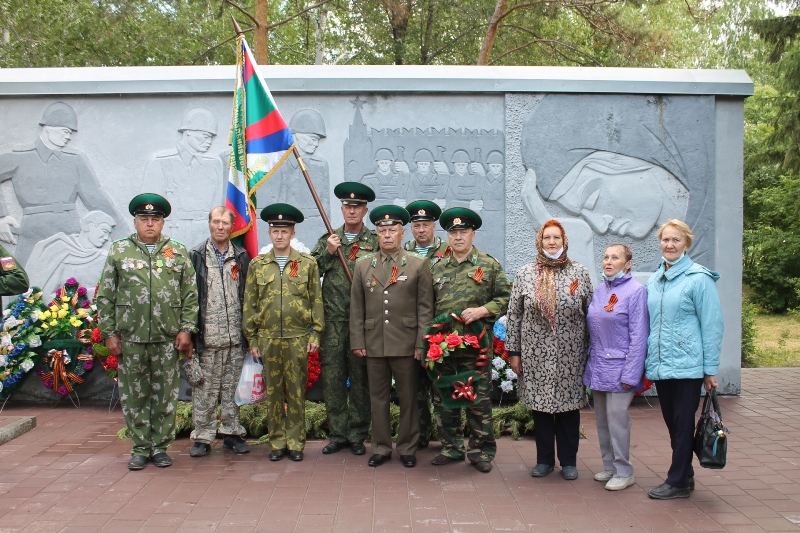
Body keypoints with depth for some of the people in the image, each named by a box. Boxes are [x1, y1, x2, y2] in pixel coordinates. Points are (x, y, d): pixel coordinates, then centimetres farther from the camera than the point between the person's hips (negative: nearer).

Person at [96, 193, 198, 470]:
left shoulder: (178, 253, 7)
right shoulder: (118, 251, 7)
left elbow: (191, 296, 6)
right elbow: (105, 296, 6)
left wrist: (186, 329, -2)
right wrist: (109, 332, 0)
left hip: (167, 338, 0)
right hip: (130, 338, 0)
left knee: (166, 395, 6)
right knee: (134, 395, 6)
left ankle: (161, 447, 18)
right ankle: (141, 448, 18)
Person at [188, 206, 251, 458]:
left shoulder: (241, 257, 10)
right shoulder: (195, 256, 3)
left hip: (235, 336, 2)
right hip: (206, 336, -2)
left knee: (233, 387, 8)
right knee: (204, 388, 3)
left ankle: (232, 433, 19)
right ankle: (202, 437, 13)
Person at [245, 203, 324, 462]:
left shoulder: (308, 264, 3)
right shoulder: (257, 265, 7)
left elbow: (316, 301, 4)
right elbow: (250, 304, 7)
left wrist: (315, 334, -2)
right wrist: (251, 339, 4)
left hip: (298, 338, -1)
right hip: (268, 339, 1)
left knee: (296, 392, 4)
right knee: (273, 392, 7)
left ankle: (296, 443, 14)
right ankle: (277, 442, 18)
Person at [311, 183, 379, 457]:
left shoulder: (375, 242, 4)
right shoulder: (328, 239, 12)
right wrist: (328, 253, -6)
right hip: (332, 320, 2)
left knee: (360, 378, 4)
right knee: (332, 377, 3)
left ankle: (357, 435, 16)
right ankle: (337, 434, 16)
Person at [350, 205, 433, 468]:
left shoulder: (418, 264, 3)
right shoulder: (363, 266, 9)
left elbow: (425, 307, 0)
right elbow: (356, 308, 9)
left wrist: (421, 343, -6)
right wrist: (357, 342, 3)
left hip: (406, 345, -2)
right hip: (373, 345, 2)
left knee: (408, 399, 6)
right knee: (378, 398, 10)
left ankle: (407, 448, 20)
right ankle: (381, 448, 22)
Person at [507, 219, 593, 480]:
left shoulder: (580, 273, 2)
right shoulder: (525, 274, 2)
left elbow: (590, 314, 5)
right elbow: (514, 315, 3)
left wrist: (590, 350, 2)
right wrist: (514, 352, 1)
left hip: (570, 355, 0)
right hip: (536, 355, 0)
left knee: (568, 405, 7)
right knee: (540, 405, 8)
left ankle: (569, 460, 22)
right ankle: (544, 459, 23)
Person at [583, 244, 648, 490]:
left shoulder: (636, 290, -9)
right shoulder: (599, 290, 10)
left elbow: (638, 336, -12)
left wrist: (630, 374, -15)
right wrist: (591, 362, 8)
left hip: (618, 366, -6)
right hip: (597, 366, 7)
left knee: (617, 418, -4)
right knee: (602, 419, 12)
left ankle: (624, 472, 10)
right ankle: (609, 466, 25)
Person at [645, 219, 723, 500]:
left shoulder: (699, 279, -7)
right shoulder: (654, 280, 11)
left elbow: (712, 325, -8)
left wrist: (710, 369, -10)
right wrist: (647, 362, 14)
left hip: (687, 365, -6)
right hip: (659, 365, 6)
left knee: (683, 424, 3)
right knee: (672, 423, 14)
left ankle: (678, 482, 12)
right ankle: (685, 474, 27)